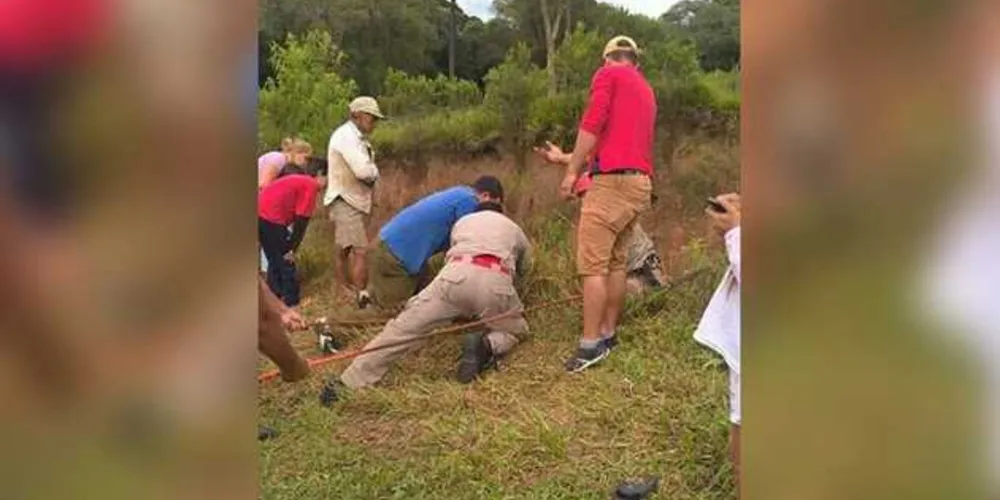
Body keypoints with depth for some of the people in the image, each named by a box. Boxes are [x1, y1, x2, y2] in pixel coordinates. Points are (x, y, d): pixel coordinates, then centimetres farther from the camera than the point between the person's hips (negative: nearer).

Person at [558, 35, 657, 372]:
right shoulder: (646, 91, 26)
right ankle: (608, 334, 17)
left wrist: (572, 171, -10)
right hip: (640, 183, 8)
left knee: (592, 265, -8)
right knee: (616, 262, 13)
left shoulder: (607, 74, 3)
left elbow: (592, 123, -11)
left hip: (613, 180, -8)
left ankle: (591, 344, -9)